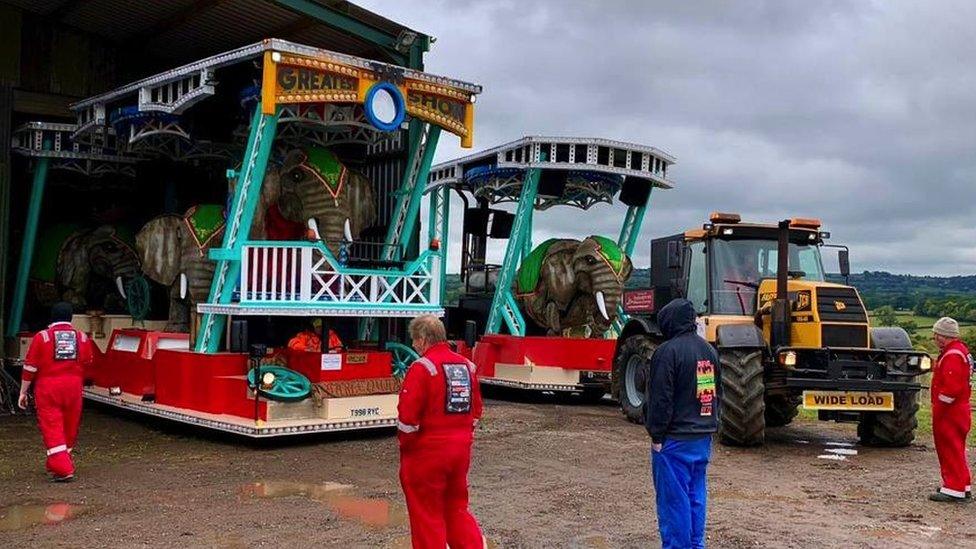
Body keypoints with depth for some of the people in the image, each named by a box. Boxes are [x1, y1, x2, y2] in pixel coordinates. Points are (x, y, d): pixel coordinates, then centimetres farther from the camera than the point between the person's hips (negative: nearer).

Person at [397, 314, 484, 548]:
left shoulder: (422, 367, -16)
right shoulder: (467, 366, 6)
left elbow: (408, 415, -18)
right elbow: (476, 410, 12)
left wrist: (405, 444, -3)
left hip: (428, 451, -6)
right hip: (461, 450, 7)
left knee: (427, 514, 7)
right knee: (457, 507, 19)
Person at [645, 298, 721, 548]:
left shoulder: (669, 351, -16)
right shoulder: (709, 350, 11)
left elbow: (660, 398, -17)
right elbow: (716, 393, 17)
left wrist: (656, 435, -11)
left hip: (675, 440, -8)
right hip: (703, 438, 8)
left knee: (674, 499, -1)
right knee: (696, 496, 15)